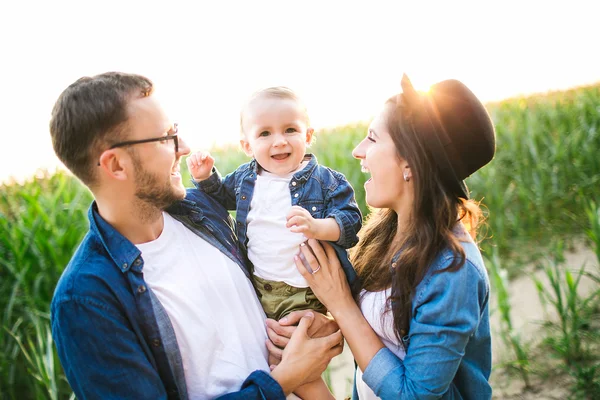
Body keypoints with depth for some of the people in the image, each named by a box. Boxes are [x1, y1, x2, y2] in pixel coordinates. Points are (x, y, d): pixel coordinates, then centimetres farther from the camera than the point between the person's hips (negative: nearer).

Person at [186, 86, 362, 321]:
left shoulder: (327, 181, -8)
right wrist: (205, 177, 3)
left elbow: (351, 221, -16)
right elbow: (221, 196, 23)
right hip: (254, 288, 5)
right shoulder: (245, 178, 4)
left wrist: (317, 228, -35)